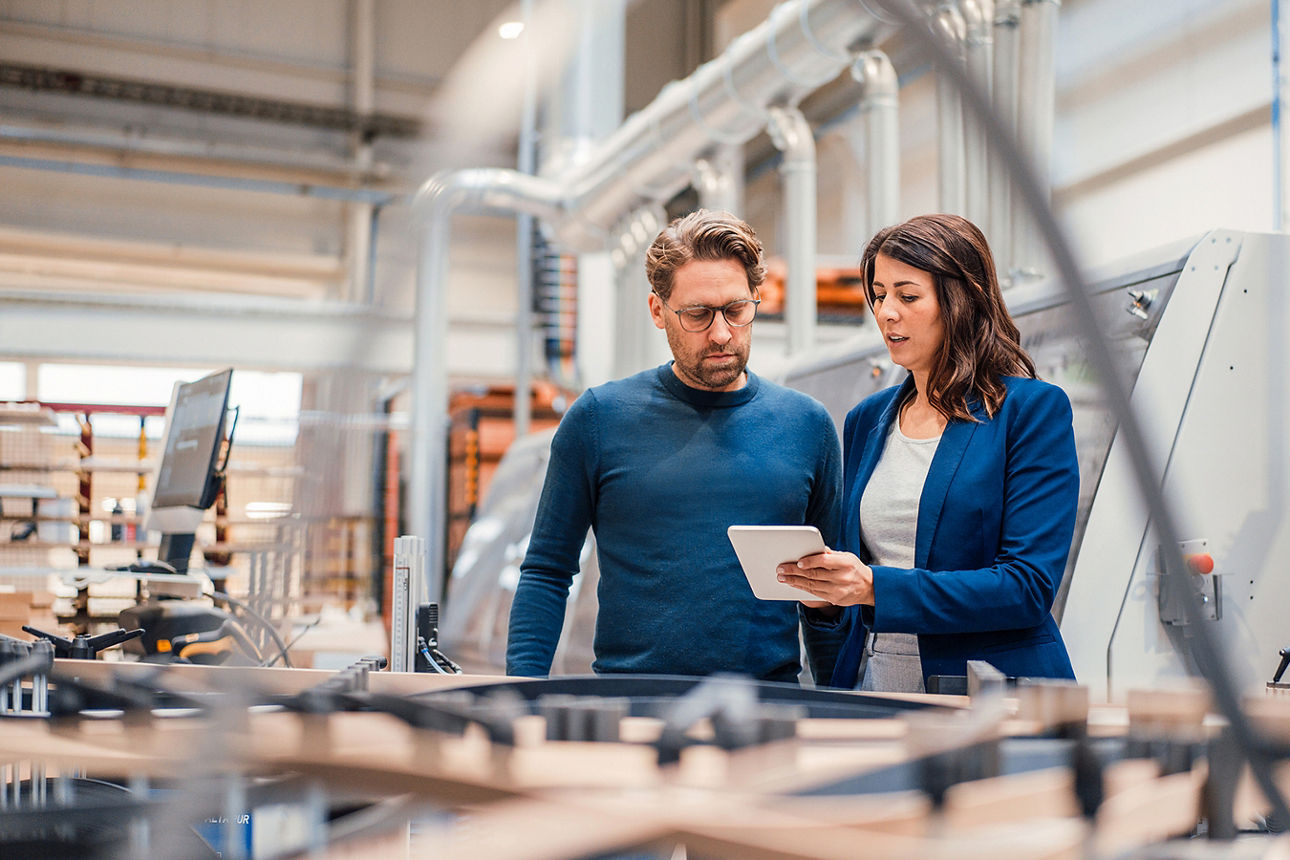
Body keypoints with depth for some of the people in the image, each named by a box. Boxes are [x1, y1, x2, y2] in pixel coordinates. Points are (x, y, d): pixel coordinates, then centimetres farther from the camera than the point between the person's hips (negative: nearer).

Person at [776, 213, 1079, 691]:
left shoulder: (1034, 409, -5)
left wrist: (877, 589, -21)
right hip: (875, 684, 5)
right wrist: (822, 586, -5)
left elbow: (1030, 586, -13)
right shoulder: (866, 421, 12)